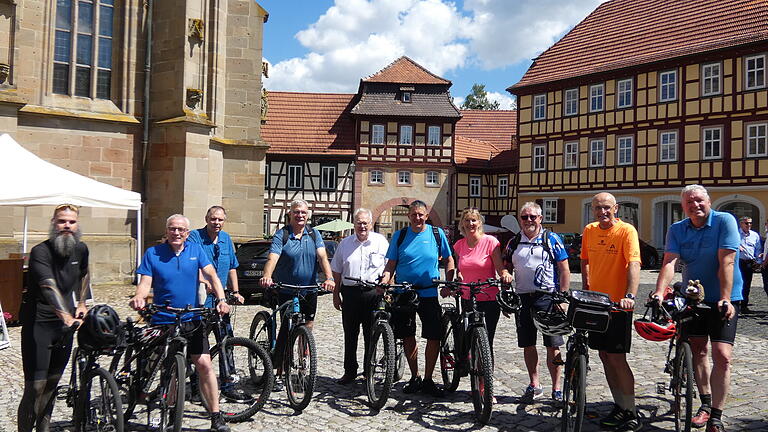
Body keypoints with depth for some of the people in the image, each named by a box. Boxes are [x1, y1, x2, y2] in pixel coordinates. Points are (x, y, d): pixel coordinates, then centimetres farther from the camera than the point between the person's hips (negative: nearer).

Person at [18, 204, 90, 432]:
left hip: (65, 323, 6)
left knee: (53, 382, 14)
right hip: (38, 324, -5)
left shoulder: (81, 249, 3)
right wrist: (66, 316, -47)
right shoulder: (41, 252, -17)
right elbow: (49, 287, -33)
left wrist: (81, 303, 17)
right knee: (36, 386, -7)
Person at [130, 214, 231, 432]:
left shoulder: (196, 250, 4)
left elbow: (212, 275, -4)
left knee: (204, 365, -6)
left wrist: (221, 300, -19)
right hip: (163, 321, -1)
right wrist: (138, 297, -29)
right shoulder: (153, 253, 0)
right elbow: (145, 282, -6)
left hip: (192, 320, 1)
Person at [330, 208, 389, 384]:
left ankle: (369, 371, 16)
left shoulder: (381, 241, 4)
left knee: (371, 335, 3)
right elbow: (337, 271, 15)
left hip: (373, 292, -2)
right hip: (349, 292, 2)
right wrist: (336, 294, 11)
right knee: (350, 334, 7)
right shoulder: (345, 243, 11)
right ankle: (350, 371, 18)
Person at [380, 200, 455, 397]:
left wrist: (449, 283, -2)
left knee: (435, 336, -2)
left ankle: (428, 379, 14)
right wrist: (384, 281, -14)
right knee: (408, 337, 7)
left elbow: (449, 260, 9)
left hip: (429, 293, -1)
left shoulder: (437, 233, 2)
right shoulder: (399, 235, 4)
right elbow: (391, 264, 4)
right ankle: (415, 377, 24)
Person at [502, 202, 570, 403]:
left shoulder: (552, 239, 2)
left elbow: (564, 270, 1)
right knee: (528, 345, 9)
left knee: (553, 346, 0)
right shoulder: (513, 243, 11)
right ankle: (534, 385, 23)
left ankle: (556, 389, 11)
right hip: (523, 299, 3)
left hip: (548, 298, -3)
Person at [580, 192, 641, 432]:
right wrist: (586, 288, 10)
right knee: (604, 355, 12)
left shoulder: (626, 230, -12)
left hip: (618, 304, -6)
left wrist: (630, 296, -36)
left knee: (616, 357, -4)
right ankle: (620, 406, 26)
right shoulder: (589, 230, 6)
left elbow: (633, 264, -24)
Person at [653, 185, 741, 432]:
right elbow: (669, 262, -13)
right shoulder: (677, 230, -1)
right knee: (698, 351, 10)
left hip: (723, 300, -4)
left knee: (722, 356, -10)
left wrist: (725, 299, -23)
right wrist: (660, 293, -28)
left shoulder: (724, 221, -12)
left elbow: (726, 262, -18)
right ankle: (706, 404, 27)